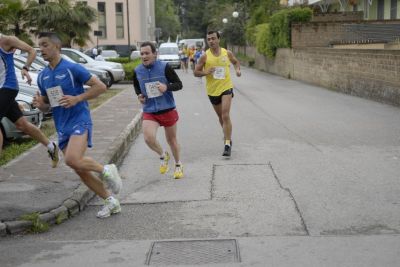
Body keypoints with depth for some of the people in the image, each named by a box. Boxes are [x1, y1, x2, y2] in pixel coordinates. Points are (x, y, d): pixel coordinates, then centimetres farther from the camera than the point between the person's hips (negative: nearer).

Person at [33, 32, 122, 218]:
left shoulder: (72, 68, -8)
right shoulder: (42, 76, 12)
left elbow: (100, 86, -9)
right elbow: (46, 105, 21)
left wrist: (77, 99, -17)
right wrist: (40, 104, -3)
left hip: (79, 120, -7)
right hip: (61, 127, 7)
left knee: (72, 160, -29)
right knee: (80, 170, 6)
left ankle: (106, 170, -2)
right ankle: (110, 201, 19)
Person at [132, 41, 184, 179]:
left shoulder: (164, 67, -11)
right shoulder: (137, 71, -1)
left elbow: (179, 84, -5)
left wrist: (167, 87, -25)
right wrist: (139, 95, -1)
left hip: (168, 110, -2)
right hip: (149, 112, 2)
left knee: (171, 139, 12)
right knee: (148, 138, -20)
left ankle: (178, 165, 38)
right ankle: (163, 156, 13)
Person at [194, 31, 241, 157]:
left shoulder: (227, 53, -2)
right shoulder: (205, 56, -6)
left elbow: (236, 62, 18)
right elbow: (196, 72, -1)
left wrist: (237, 69, -3)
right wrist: (205, 72, -20)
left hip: (226, 87, -1)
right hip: (212, 90, 2)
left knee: (225, 115, -15)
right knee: (221, 117, 16)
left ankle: (227, 144, -13)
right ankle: (228, 135, 42)